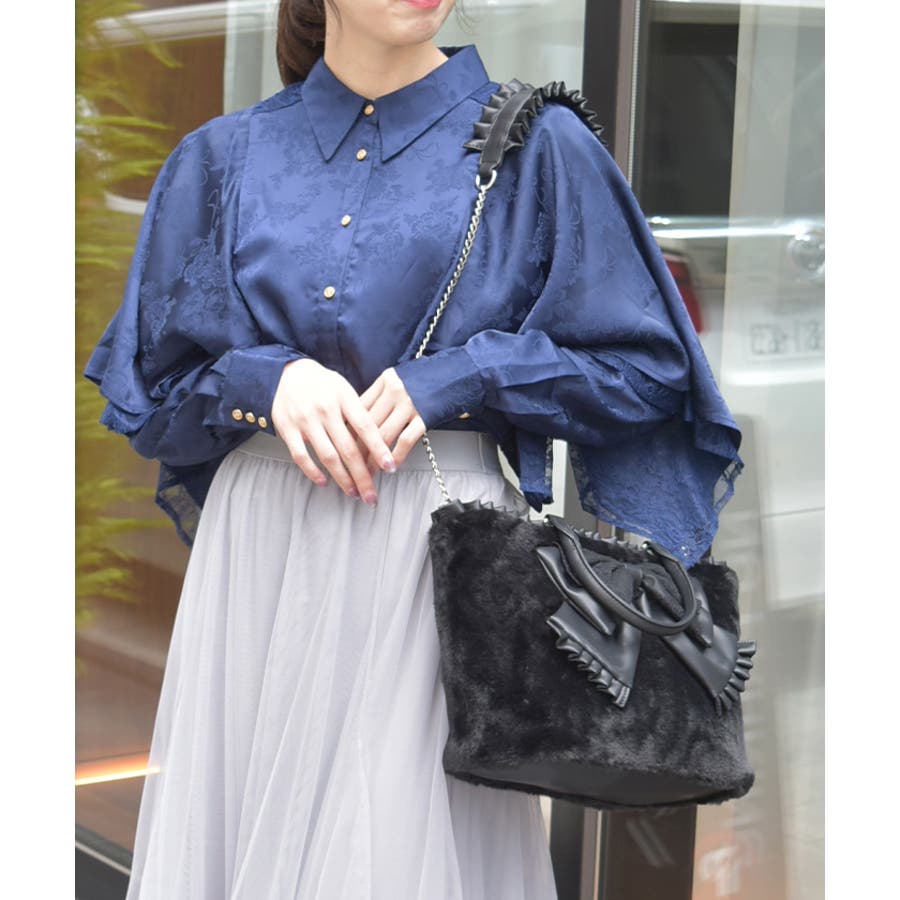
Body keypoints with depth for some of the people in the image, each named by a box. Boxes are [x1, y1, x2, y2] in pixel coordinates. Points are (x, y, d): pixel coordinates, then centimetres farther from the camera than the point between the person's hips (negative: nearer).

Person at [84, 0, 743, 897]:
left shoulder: (534, 145, 4)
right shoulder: (226, 158, 11)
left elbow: (645, 368, 4)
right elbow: (152, 386, 13)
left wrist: (452, 379, -9)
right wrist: (268, 378, -8)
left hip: (439, 553, -2)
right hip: (257, 550, 3)